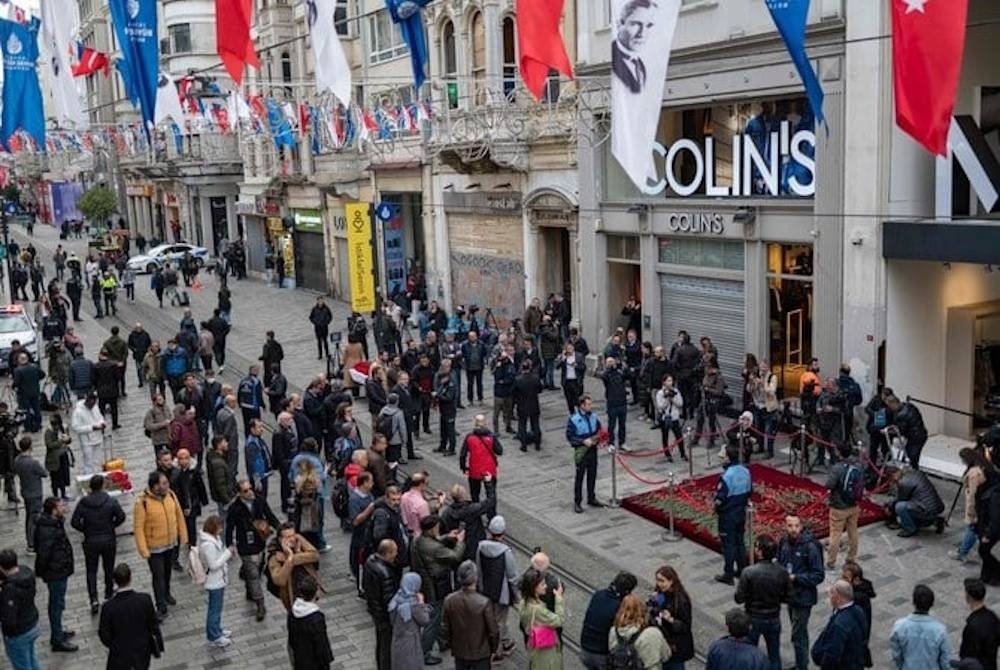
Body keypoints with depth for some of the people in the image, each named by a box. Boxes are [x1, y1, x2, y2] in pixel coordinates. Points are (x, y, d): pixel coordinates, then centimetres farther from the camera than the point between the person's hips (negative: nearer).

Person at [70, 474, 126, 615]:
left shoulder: (83, 503, -10)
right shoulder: (111, 501, -13)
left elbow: (74, 522, -10)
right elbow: (121, 517, -11)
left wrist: (85, 529, 7)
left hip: (90, 541, 0)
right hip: (109, 541, 0)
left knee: (91, 571, 10)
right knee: (109, 569, 17)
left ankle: (94, 600, -2)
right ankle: (108, 595, 29)